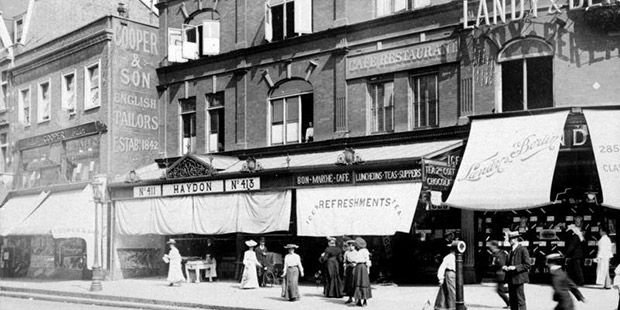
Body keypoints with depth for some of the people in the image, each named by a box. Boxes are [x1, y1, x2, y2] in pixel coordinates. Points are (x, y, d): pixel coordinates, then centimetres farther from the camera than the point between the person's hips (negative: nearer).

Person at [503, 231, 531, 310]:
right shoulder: (511, 250, 16)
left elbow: (527, 264, -13)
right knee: (512, 300, 10)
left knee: (520, 300, -5)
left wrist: (515, 267, -19)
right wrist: (505, 267, 5)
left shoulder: (523, 250, -8)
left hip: (518, 278, -8)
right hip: (511, 279, 8)